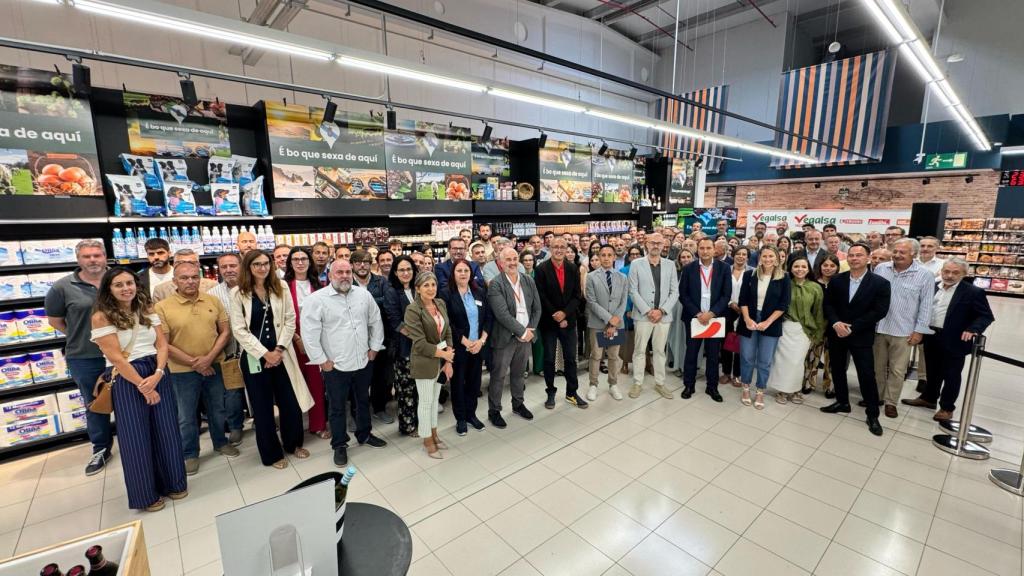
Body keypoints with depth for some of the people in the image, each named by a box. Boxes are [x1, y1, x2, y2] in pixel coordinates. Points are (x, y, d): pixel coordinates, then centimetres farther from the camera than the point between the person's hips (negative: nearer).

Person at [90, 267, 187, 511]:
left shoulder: (147, 311, 7)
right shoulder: (102, 317, -7)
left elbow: (162, 344, 3)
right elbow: (115, 357, -12)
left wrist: (157, 374, -13)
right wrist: (142, 386, -13)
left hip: (157, 374, 4)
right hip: (126, 379, -4)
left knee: (166, 430, 10)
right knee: (135, 437, 7)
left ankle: (172, 483, 27)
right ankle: (146, 494, 23)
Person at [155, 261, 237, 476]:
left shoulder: (213, 301, -2)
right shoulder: (162, 307, -10)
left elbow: (225, 331, 0)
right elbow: (163, 344, -11)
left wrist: (209, 358, -12)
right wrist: (194, 363, -14)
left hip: (214, 366, 3)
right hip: (182, 371, -2)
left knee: (217, 409, 18)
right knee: (186, 416, 13)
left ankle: (220, 442, 38)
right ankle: (189, 454, 31)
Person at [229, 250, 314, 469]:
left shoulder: (280, 288, 3)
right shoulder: (238, 293, -3)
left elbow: (290, 320, 0)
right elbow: (239, 330, -8)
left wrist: (279, 349, -10)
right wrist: (264, 353, -14)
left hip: (281, 355, 2)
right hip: (254, 357, -2)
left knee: (290, 402, 8)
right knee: (263, 407, 9)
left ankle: (293, 443, 31)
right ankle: (271, 453, 26)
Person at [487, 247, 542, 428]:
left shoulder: (528, 280, 4)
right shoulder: (495, 285, -13)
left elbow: (537, 308, 6)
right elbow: (502, 314, -21)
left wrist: (530, 330, -5)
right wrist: (522, 332, -17)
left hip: (526, 336, 5)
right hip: (505, 337, -5)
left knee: (519, 372, 19)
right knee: (498, 375, 6)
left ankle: (518, 404, 36)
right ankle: (494, 411, 21)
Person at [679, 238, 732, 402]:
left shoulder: (724, 268, -1)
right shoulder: (689, 268, -2)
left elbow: (726, 294, -4)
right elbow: (683, 295, -4)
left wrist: (711, 313, -15)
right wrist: (698, 314, -12)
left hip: (715, 317, 1)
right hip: (694, 317, 0)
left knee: (713, 354, 10)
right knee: (691, 353, 8)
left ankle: (712, 387, 24)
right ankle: (689, 385, 21)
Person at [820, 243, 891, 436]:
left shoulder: (880, 283, -7)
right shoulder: (836, 280, 2)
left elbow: (879, 311, -11)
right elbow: (827, 304, 2)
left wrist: (852, 327, -16)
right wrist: (835, 323, -15)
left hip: (861, 336, -3)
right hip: (836, 333, 3)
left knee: (867, 375, -1)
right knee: (837, 370, 13)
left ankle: (872, 414, 14)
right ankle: (842, 402, 31)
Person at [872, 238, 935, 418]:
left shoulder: (925, 275, -5)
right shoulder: (880, 268, 0)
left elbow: (926, 306, -4)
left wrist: (919, 330, -7)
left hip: (903, 331, -2)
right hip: (878, 327, 2)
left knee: (897, 370, 8)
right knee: (877, 366, 14)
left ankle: (890, 401, 21)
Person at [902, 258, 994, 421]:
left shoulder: (973, 292, -8)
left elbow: (986, 316, -8)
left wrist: (972, 329, -25)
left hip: (954, 341, -4)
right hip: (931, 338, 4)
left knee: (951, 375, 7)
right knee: (932, 371, 18)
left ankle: (947, 407, 20)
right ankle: (928, 398, 33)